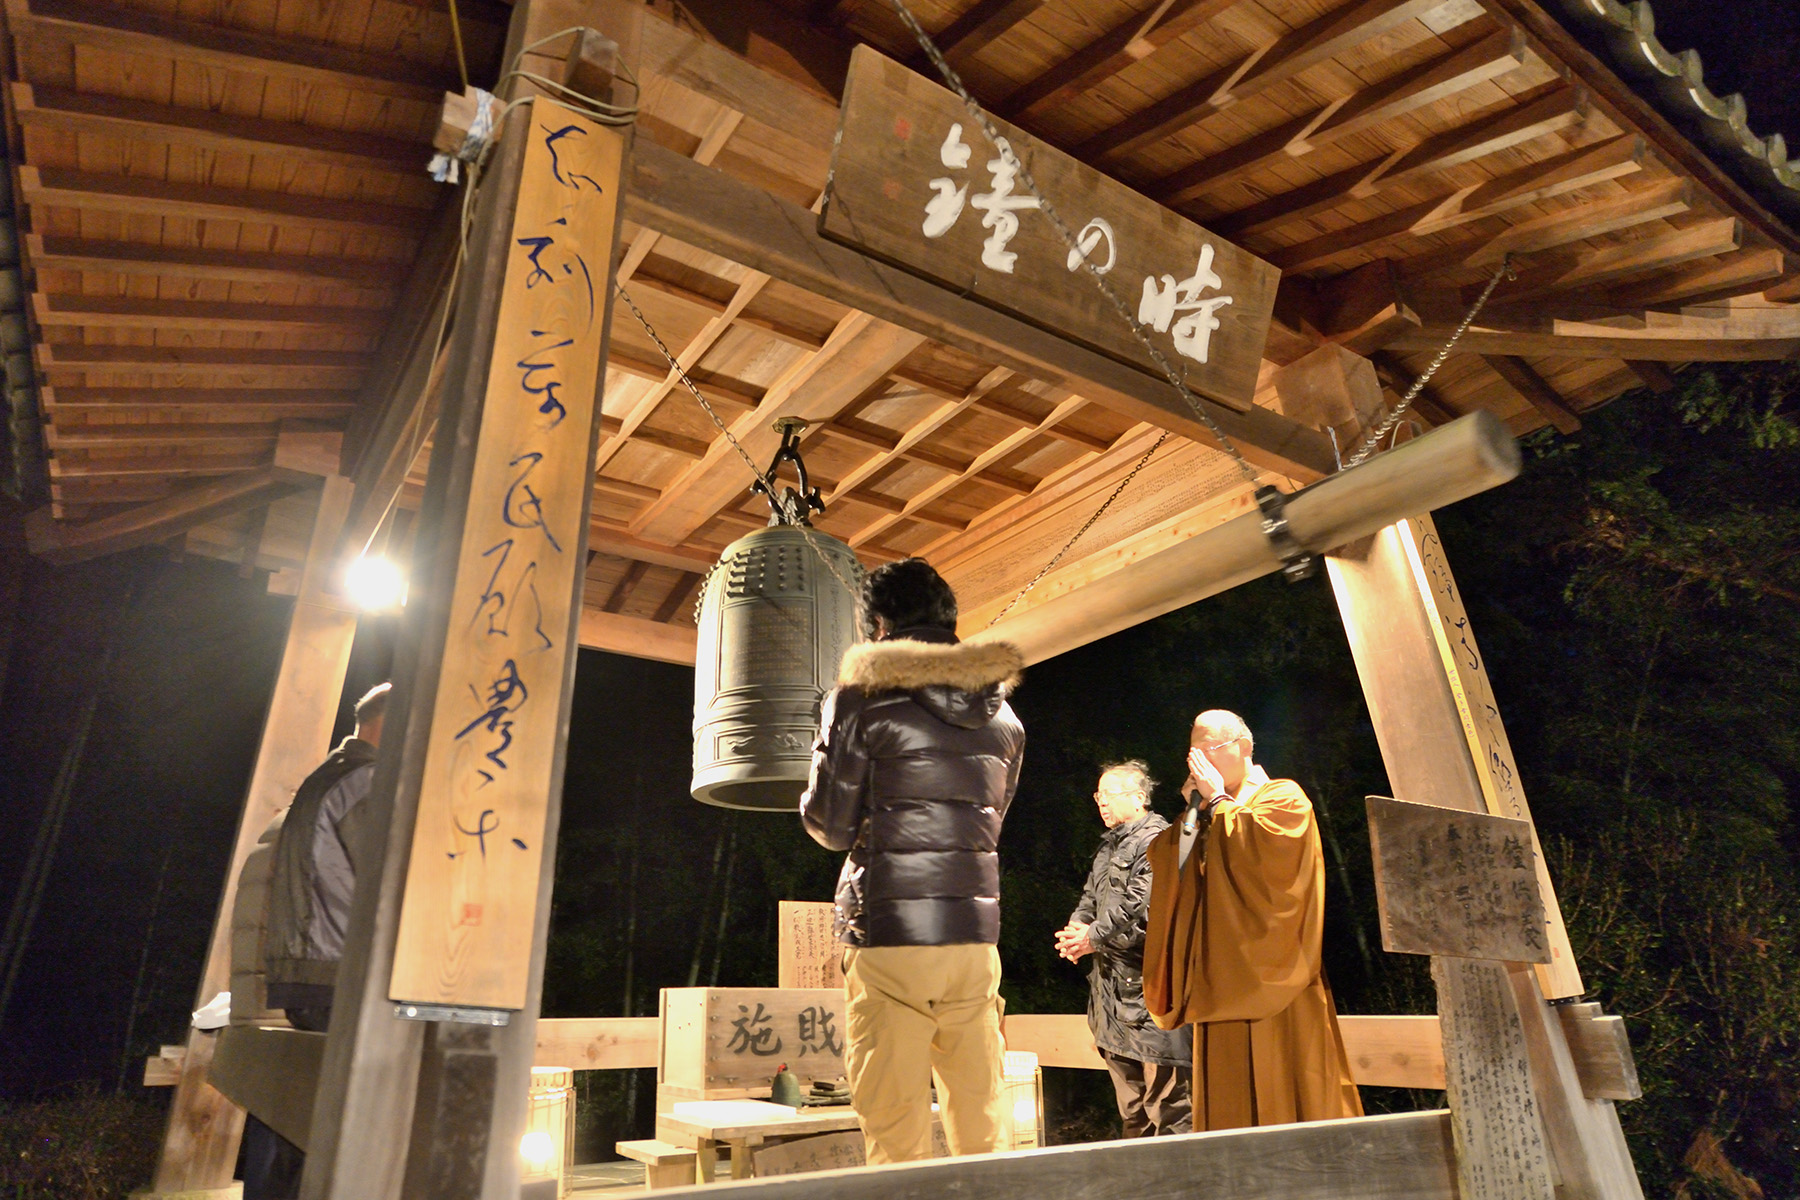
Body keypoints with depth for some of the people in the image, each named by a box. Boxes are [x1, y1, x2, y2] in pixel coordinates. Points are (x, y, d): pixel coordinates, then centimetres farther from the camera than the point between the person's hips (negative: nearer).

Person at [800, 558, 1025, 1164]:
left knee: (896, 1139, 3)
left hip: (890, 936, -5)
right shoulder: (1001, 710, 11)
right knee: (981, 1128, 13)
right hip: (976, 936, 5)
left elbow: (831, 825, -3)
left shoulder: (864, 695, -6)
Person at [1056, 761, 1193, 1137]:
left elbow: (1146, 911, -21)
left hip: (1148, 987, -9)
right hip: (1113, 986, 9)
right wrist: (1076, 928, -1)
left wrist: (1094, 938, -13)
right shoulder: (1110, 845, 18)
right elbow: (1091, 898, 20)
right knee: (1132, 1108, 18)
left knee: (1165, 1102, -6)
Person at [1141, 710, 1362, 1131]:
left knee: (1280, 1094, -3)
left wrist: (1218, 800, -7)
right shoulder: (1207, 813, 19)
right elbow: (1170, 865, 7)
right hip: (1222, 982, 6)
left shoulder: (1283, 797, 1)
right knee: (1228, 1103, 6)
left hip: (1270, 977, -6)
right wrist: (1194, 810, 0)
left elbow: (1257, 845, -20)